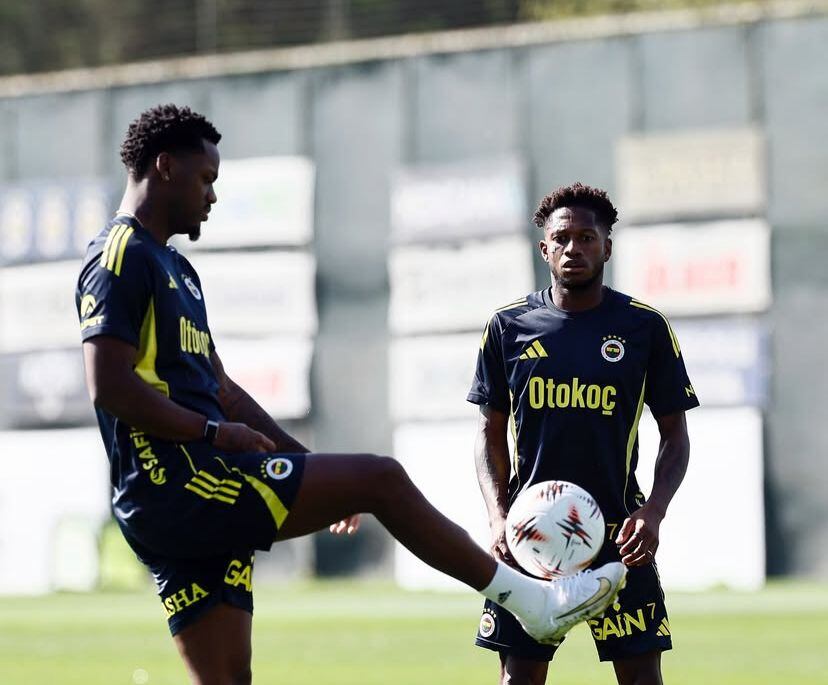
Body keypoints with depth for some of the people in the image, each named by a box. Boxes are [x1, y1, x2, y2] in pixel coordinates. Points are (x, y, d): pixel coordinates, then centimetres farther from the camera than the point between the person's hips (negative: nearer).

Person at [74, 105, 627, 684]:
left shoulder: (174, 268, 25)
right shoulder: (121, 256, -7)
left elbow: (222, 391, 28)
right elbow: (110, 386, -18)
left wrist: (307, 465, 22)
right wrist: (213, 432, -15)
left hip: (179, 506, 10)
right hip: (177, 483, -10)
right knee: (380, 478, -7)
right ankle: (535, 601, 2)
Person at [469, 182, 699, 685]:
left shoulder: (645, 327, 2)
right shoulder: (509, 327, 5)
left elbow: (675, 436, 5)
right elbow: (491, 435, 10)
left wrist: (653, 512, -11)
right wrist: (498, 518, -6)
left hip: (619, 533, -1)